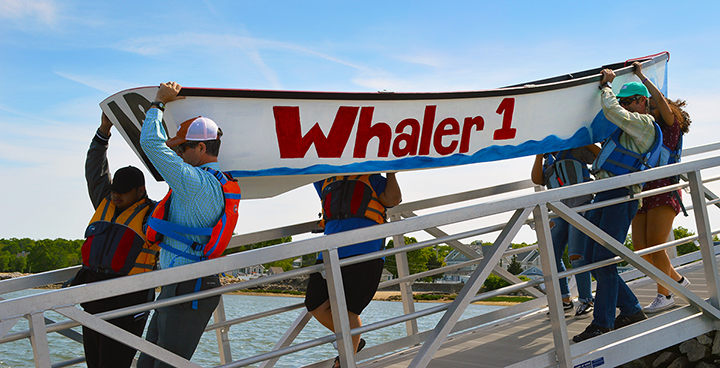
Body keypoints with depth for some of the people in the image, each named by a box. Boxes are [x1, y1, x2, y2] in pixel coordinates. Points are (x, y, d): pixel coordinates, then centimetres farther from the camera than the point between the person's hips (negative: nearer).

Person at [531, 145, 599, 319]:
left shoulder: (576, 150, 8)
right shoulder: (547, 162, 20)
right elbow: (536, 179, 2)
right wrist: (539, 154, -2)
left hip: (581, 206, -6)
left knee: (576, 254, -16)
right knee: (551, 256, -3)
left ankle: (586, 301, -8)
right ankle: (565, 300, 8)